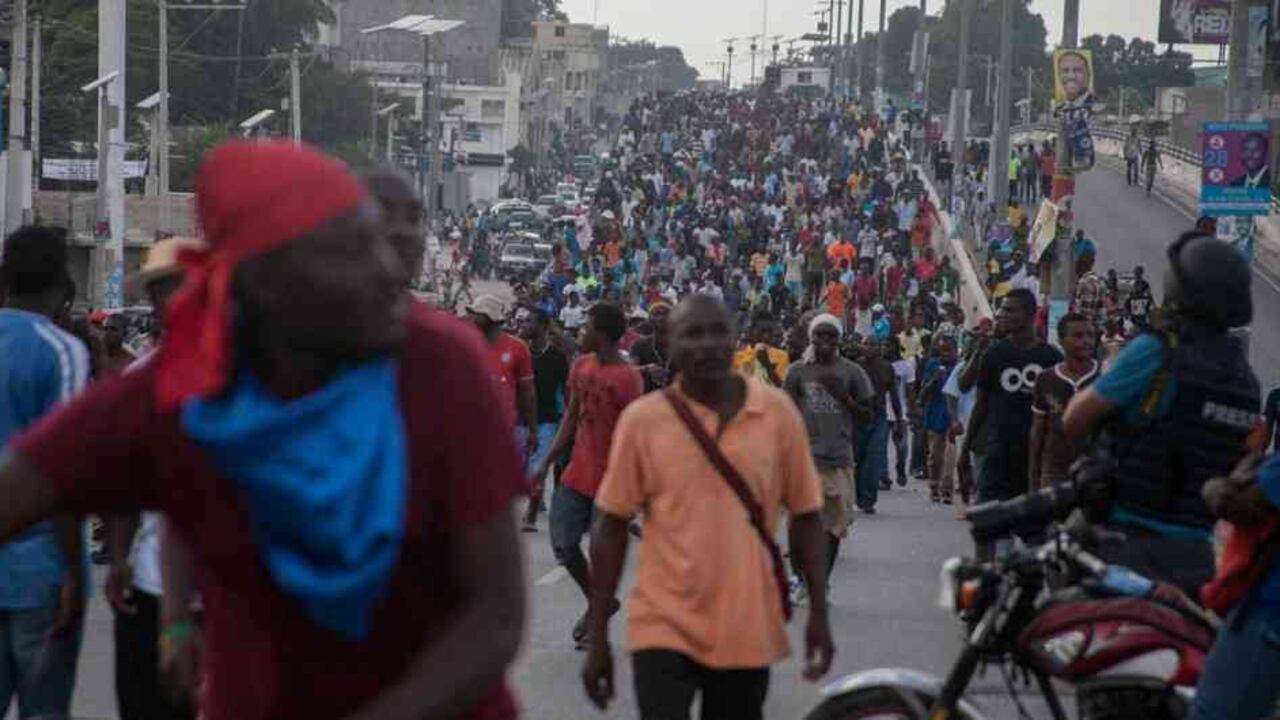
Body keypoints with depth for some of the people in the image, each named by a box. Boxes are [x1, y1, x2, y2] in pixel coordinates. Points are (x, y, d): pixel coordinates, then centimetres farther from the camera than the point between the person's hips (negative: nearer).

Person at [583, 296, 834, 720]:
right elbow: (611, 528, 0)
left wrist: (819, 614, 3)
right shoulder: (642, 419, -5)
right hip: (666, 626, -2)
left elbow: (805, 517, 7)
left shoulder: (778, 412, 0)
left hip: (748, 631, 2)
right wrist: (598, 636, -1)